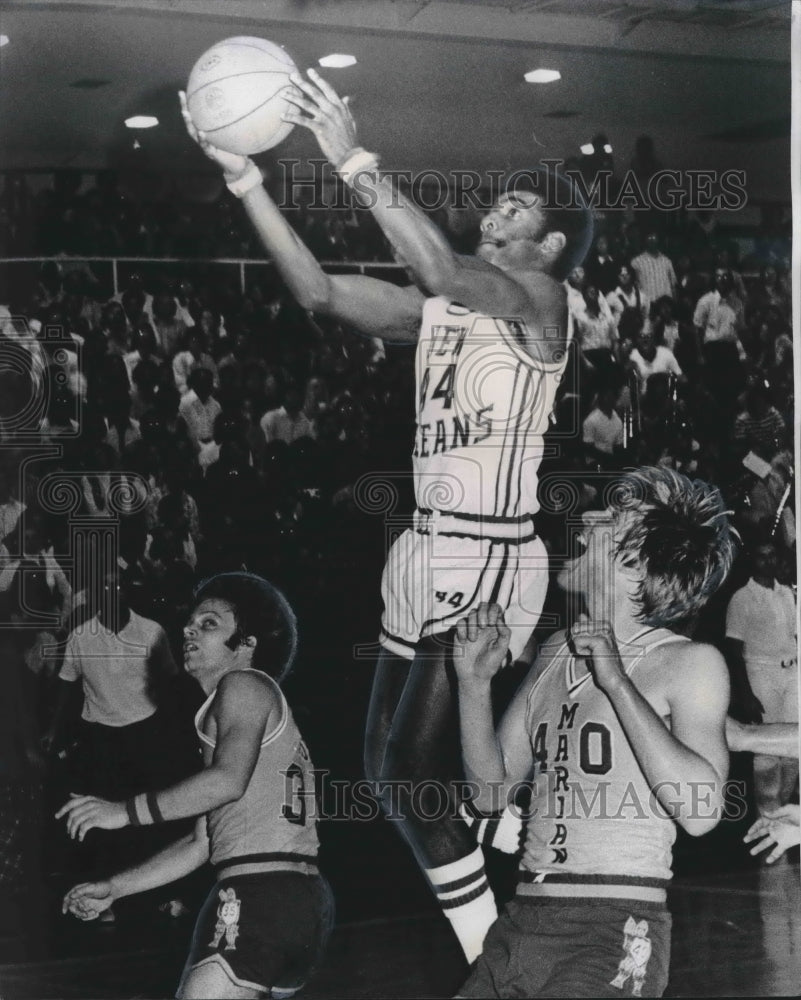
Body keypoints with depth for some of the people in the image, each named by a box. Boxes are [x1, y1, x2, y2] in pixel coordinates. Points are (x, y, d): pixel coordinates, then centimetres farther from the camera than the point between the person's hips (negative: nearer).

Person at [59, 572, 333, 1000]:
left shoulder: (244, 685, -1)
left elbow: (229, 780, -19)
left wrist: (125, 811, -14)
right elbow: (202, 843, 25)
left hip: (263, 892, -10)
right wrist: (113, 888, 23)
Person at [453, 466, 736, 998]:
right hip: (522, 922, 6)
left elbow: (701, 810, -18)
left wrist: (615, 680, -17)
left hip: (613, 932, -6)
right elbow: (491, 789, 15)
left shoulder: (690, 662, -4)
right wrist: (474, 681, 0)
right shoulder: (558, 652, 14)